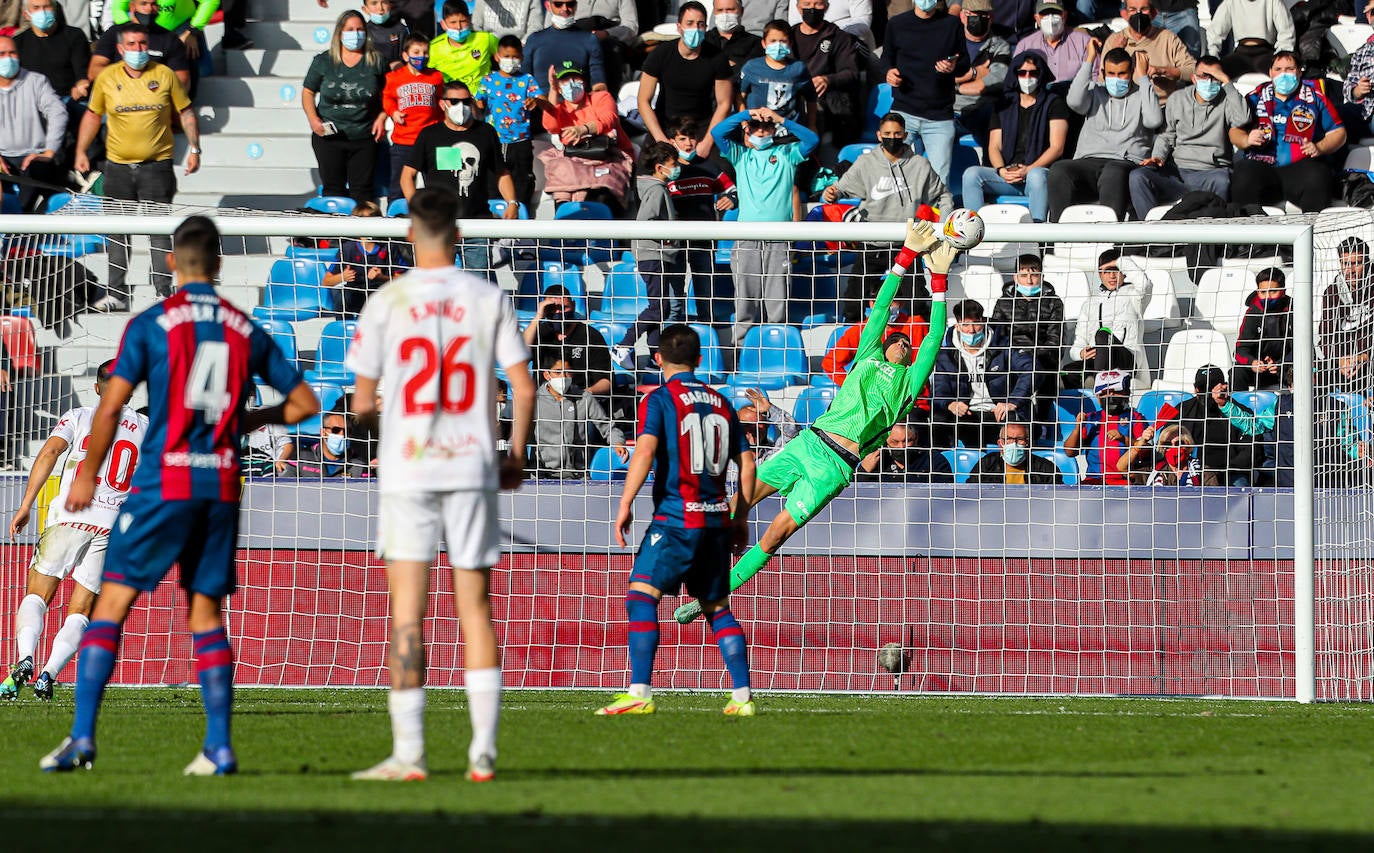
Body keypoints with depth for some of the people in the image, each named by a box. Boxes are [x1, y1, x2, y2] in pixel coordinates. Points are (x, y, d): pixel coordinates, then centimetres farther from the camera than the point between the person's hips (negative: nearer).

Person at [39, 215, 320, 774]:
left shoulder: (151, 324, -2)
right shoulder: (245, 330, 8)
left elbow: (111, 405, -5)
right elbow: (305, 403, 11)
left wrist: (87, 475, 6)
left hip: (163, 483, -4)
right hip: (222, 487, 4)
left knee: (112, 602, -1)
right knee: (206, 613, 11)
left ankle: (82, 737, -9)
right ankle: (219, 747, 5)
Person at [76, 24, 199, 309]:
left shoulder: (164, 75, 1)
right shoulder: (107, 78, 4)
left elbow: (185, 112, 8)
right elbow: (93, 115, 15)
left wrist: (194, 149, 1)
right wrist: (81, 152, 9)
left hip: (157, 165, -2)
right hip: (118, 166, 2)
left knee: (160, 231, -3)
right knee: (117, 233, 5)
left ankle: (163, 292, 2)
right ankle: (115, 294, 12)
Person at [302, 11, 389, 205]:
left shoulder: (375, 62, 4)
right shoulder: (323, 62, 3)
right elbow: (308, 92, 9)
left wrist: (382, 117, -3)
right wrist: (313, 118, -7)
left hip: (364, 138, 0)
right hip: (328, 136, 0)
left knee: (362, 189, -2)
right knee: (333, 188, 1)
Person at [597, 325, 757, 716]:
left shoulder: (659, 400, -2)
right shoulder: (721, 402, 15)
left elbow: (646, 450, -17)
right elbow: (747, 464, 15)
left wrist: (625, 503, -15)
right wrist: (741, 518, 23)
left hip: (676, 519, -6)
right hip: (717, 520, 6)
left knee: (641, 596, -9)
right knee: (718, 608, 14)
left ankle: (640, 693, -22)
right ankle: (742, 696, 9)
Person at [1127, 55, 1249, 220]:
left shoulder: (1225, 101, 6)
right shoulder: (1177, 99, 16)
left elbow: (1242, 119, -16)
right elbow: (1166, 135, 21)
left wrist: (1227, 82, -11)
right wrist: (1158, 156, -1)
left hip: (1209, 171, -3)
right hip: (1176, 170, 3)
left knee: (1223, 180, -40)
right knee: (1138, 176, -26)